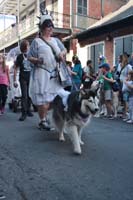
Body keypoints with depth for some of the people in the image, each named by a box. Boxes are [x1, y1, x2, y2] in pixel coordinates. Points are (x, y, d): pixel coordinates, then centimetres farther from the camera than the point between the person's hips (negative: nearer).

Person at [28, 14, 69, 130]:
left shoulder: (55, 40, 18)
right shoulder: (37, 41, 0)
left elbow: (64, 49, 24)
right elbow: (30, 57, -2)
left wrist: (62, 53, 0)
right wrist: (37, 60, -23)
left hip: (54, 73, 6)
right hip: (42, 73, -6)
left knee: (53, 96, 4)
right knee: (43, 97, -7)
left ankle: (44, 116, 21)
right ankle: (42, 121, 2)